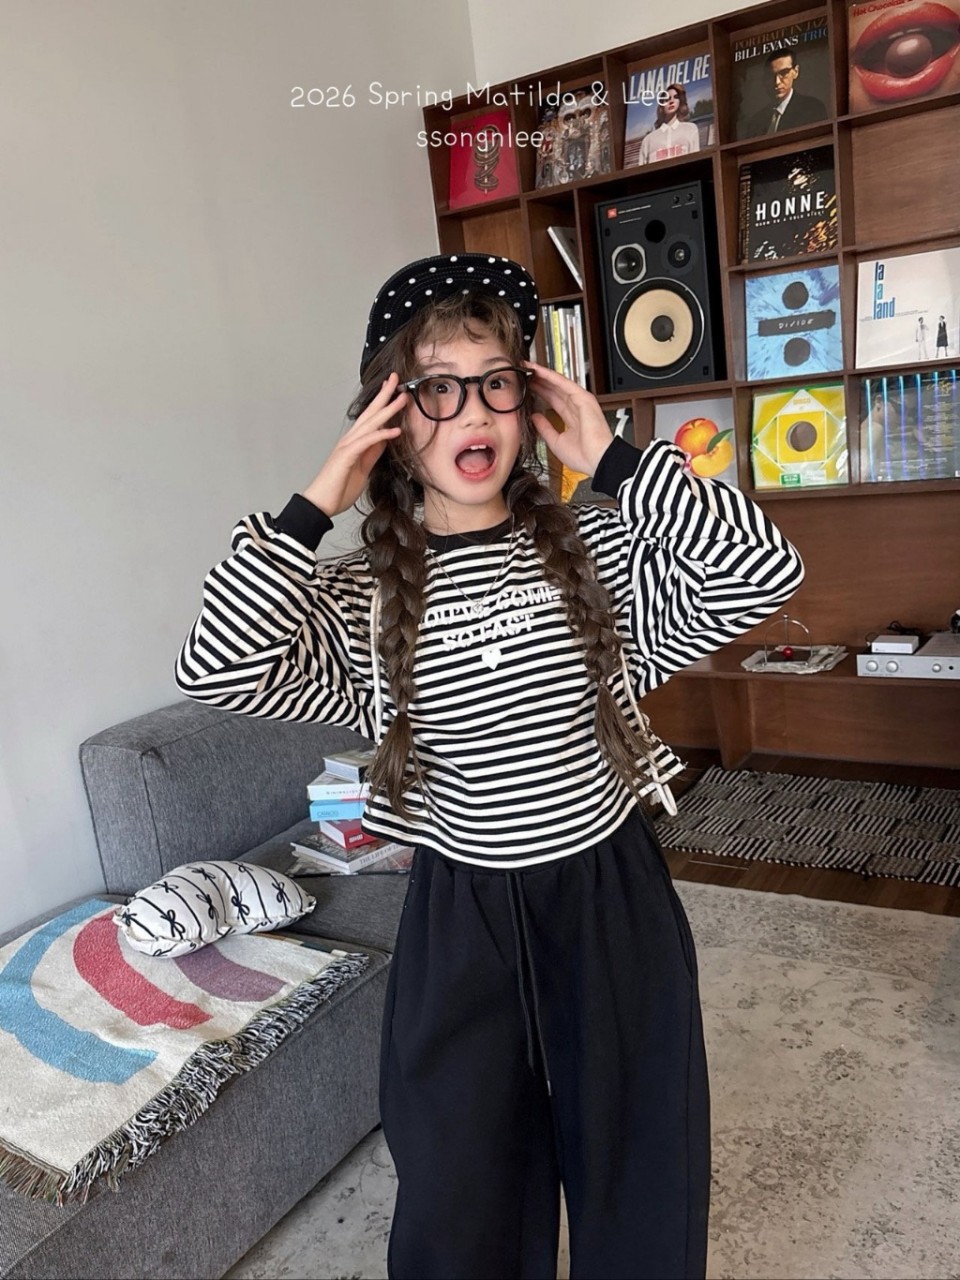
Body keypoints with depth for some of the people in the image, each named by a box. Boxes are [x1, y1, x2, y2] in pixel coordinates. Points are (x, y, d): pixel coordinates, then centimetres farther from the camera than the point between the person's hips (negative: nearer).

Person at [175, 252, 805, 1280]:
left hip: (611, 899, 1)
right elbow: (214, 668, -18)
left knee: (640, 1192, 20)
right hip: (458, 922, 0)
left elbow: (763, 571, -16)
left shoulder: (597, 549, -4)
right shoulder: (360, 597, -5)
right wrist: (317, 503, -17)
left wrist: (614, 458, -16)